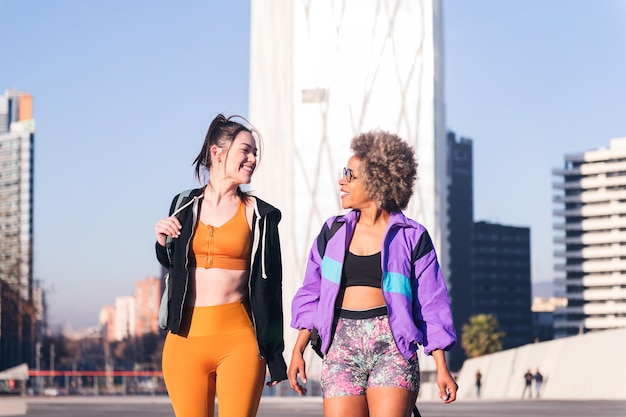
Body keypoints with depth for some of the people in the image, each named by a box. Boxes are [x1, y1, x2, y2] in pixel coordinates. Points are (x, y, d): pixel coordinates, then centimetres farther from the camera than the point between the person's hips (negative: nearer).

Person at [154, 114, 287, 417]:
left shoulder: (258, 214, 4)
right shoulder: (185, 207, 10)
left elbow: (268, 286, 4)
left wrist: (275, 356, 2)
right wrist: (163, 241, 2)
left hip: (238, 339, -2)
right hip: (186, 339, 2)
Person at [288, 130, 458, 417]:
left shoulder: (411, 237, 3)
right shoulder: (332, 232, 13)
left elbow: (431, 305, 3)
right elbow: (312, 295, 18)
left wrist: (441, 368, -2)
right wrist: (298, 351, 12)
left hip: (392, 345, -3)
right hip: (341, 346, 3)